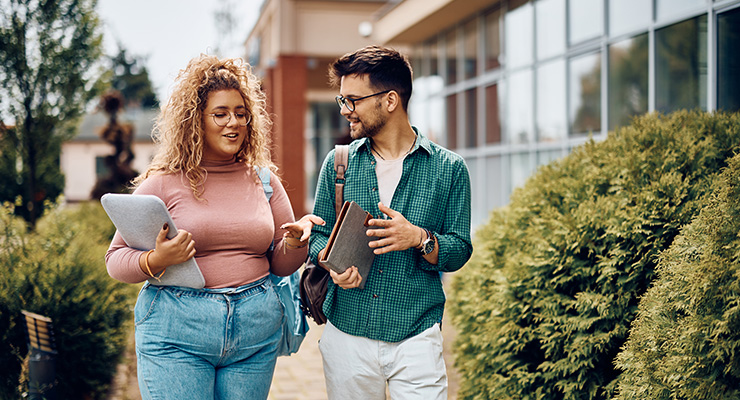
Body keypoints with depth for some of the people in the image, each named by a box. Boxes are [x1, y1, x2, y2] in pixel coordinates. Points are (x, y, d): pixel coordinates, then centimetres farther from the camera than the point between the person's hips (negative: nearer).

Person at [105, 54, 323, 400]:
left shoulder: (262, 180, 9)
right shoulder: (163, 183, -2)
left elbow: (280, 265, 13)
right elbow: (116, 259, -1)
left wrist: (295, 241, -9)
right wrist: (155, 261, -21)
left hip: (255, 333, 3)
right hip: (177, 332, -3)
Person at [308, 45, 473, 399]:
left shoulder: (448, 168, 0)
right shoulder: (338, 163, 6)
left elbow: (459, 251, 1)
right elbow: (318, 234, 11)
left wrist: (420, 238, -19)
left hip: (415, 336, -2)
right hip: (346, 335, 2)